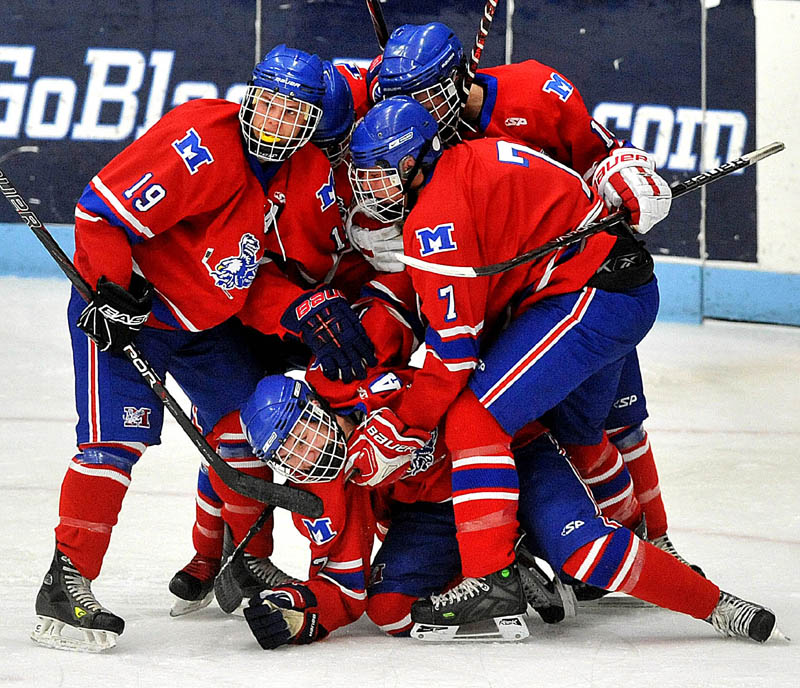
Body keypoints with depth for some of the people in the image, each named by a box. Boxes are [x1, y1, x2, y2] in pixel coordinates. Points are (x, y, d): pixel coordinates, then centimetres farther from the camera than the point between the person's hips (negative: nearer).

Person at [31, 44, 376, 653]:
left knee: (245, 425, 5)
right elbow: (103, 211, -25)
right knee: (116, 435, -17)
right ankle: (66, 585, -15)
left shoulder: (312, 181, -4)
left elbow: (272, 276, -2)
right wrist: (117, 293, -26)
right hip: (121, 304, -7)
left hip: (207, 320, 7)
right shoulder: (201, 141, -26)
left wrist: (307, 311, -22)